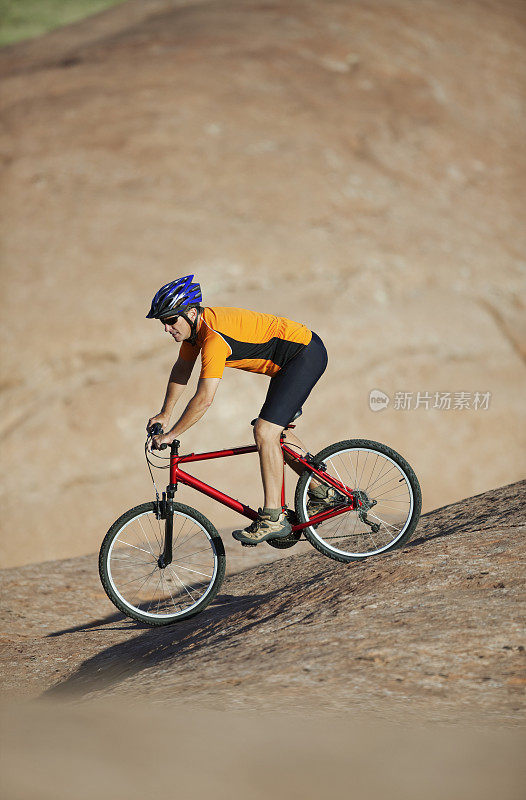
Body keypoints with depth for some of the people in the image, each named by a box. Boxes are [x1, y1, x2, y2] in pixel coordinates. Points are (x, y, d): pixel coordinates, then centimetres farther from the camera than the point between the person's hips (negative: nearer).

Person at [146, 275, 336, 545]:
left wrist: (170, 435, -23)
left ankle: (273, 518, -15)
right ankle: (322, 492, 29)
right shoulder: (194, 325, 1)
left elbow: (204, 399, -29)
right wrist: (164, 415, 17)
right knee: (276, 432, 18)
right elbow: (181, 370, 18)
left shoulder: (214, 336, -28)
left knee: (265, 431, -17)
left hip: (307, 355, -10)